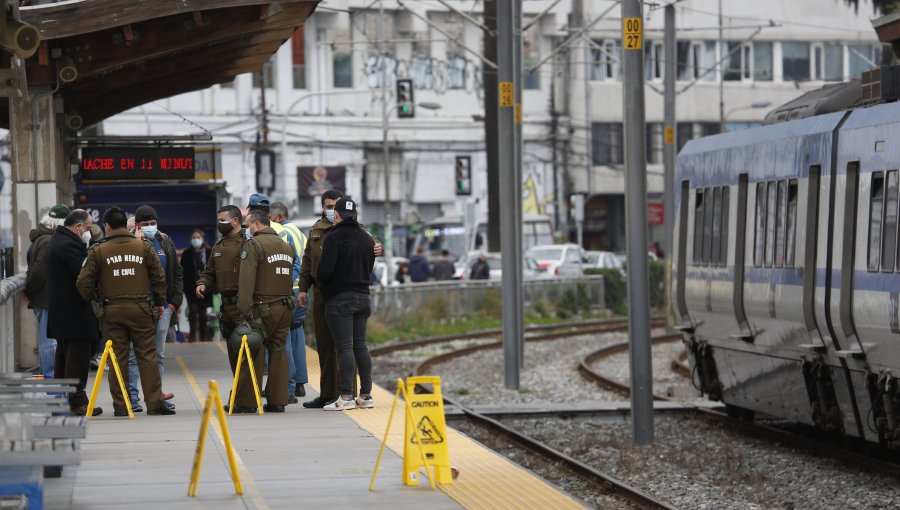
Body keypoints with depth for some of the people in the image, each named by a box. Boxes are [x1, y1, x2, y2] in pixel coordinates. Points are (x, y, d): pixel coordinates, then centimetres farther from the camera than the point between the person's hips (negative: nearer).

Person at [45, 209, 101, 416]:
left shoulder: (55, 242, 16)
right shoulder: (70, 245, -18)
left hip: (60, 312, 11)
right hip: (75, 312, -11)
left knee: (64, 355, 16)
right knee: (78, 356, -6)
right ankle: (77, 402, -6)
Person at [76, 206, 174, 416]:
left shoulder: (98, 251, -2)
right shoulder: (144, 247, 2)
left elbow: (84, 282, -3)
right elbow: (159, 277, 6)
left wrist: (90, 300, 16)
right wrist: (159, 302, 19)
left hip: (111, 311, 0)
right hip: (140, 309, 0)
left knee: (117, 358, 4)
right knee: (147, 356, 3)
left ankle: (120, 406, 5)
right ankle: (154, 403, 1)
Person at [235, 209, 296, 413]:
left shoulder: (254, 245, -8)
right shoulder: (287, 247, 16)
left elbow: (247, 281, -14)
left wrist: (245, 311, -16)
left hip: (263, 307, -6)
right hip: (285, 306, 7)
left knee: (253, 353, -2)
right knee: (278, 351, 9)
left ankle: (245, 401, -2)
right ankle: (277, 401, 8)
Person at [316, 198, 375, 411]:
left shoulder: (334, 238, -12)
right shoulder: (367, 238, 11)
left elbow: (324, 270, -17)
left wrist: (318, 278, 4)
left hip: (339, 298, -7)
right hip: (363, 296, 7)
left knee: (344, 347, -7)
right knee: (360, 345, 10)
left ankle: (346, 397, -9)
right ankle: (366, 395, 10)